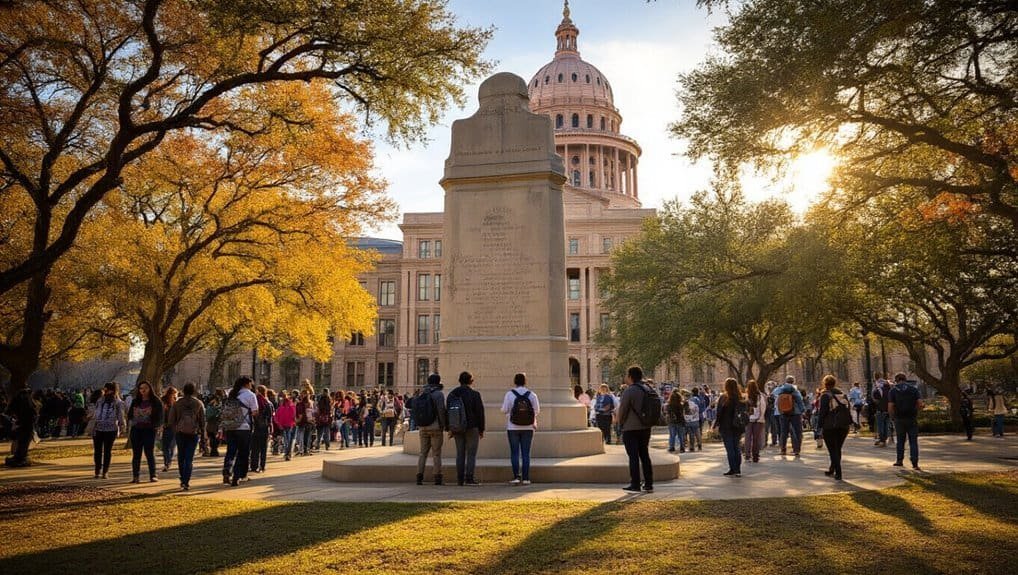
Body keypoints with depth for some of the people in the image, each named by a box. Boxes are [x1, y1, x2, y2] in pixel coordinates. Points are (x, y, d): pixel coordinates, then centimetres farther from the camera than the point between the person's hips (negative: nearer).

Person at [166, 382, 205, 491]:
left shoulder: (176, 403, 1)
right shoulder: (199, 403, 2)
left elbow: (170, 420, 2)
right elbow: (202, 420, 4)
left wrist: (174, 429, 18)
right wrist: (202, 431, 14)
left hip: (180, 432, 1)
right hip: (194, 433, 0)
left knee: (181, 457, 16)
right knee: (189, 458, 1)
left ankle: (183, 480, 21)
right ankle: (186, 482, -5)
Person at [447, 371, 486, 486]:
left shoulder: (451, 394, 6)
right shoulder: (474, 394, -9)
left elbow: (447, 412, 9)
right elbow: (480, 413, -7)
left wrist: (450, 429, 13)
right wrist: (481, 429, 1)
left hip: (457, 428, 5)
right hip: (472, 428, -4)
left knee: (460, 453, 10)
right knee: (471, 453, 0)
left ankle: (460, 479, 9)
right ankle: (469, 478, -5)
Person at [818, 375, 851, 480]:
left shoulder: (825, 396, -8)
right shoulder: (843, 394, 11)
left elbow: (822, 412, -13)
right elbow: (849, 409, 10)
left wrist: (820, 424, -6)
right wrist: (849, 423, 11)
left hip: (830, 427, -6)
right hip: (844, 426, 6)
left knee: (833, 450, 0)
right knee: (837, 449, 17)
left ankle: (838, 473, -6)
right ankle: (832, 469, 26)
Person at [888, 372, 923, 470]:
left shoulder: (892, 391, -1)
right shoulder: (913, 389, 3)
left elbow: (890, 407, -10)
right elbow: (920, 404, -8)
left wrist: (893, 416, 6)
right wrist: (916, 413, 9)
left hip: (899, 419, 0)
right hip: (912, 419, 0)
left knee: (900, 440, 16)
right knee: (913, 441, 4)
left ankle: (899, 460, 22)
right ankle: (915, 463, -3)